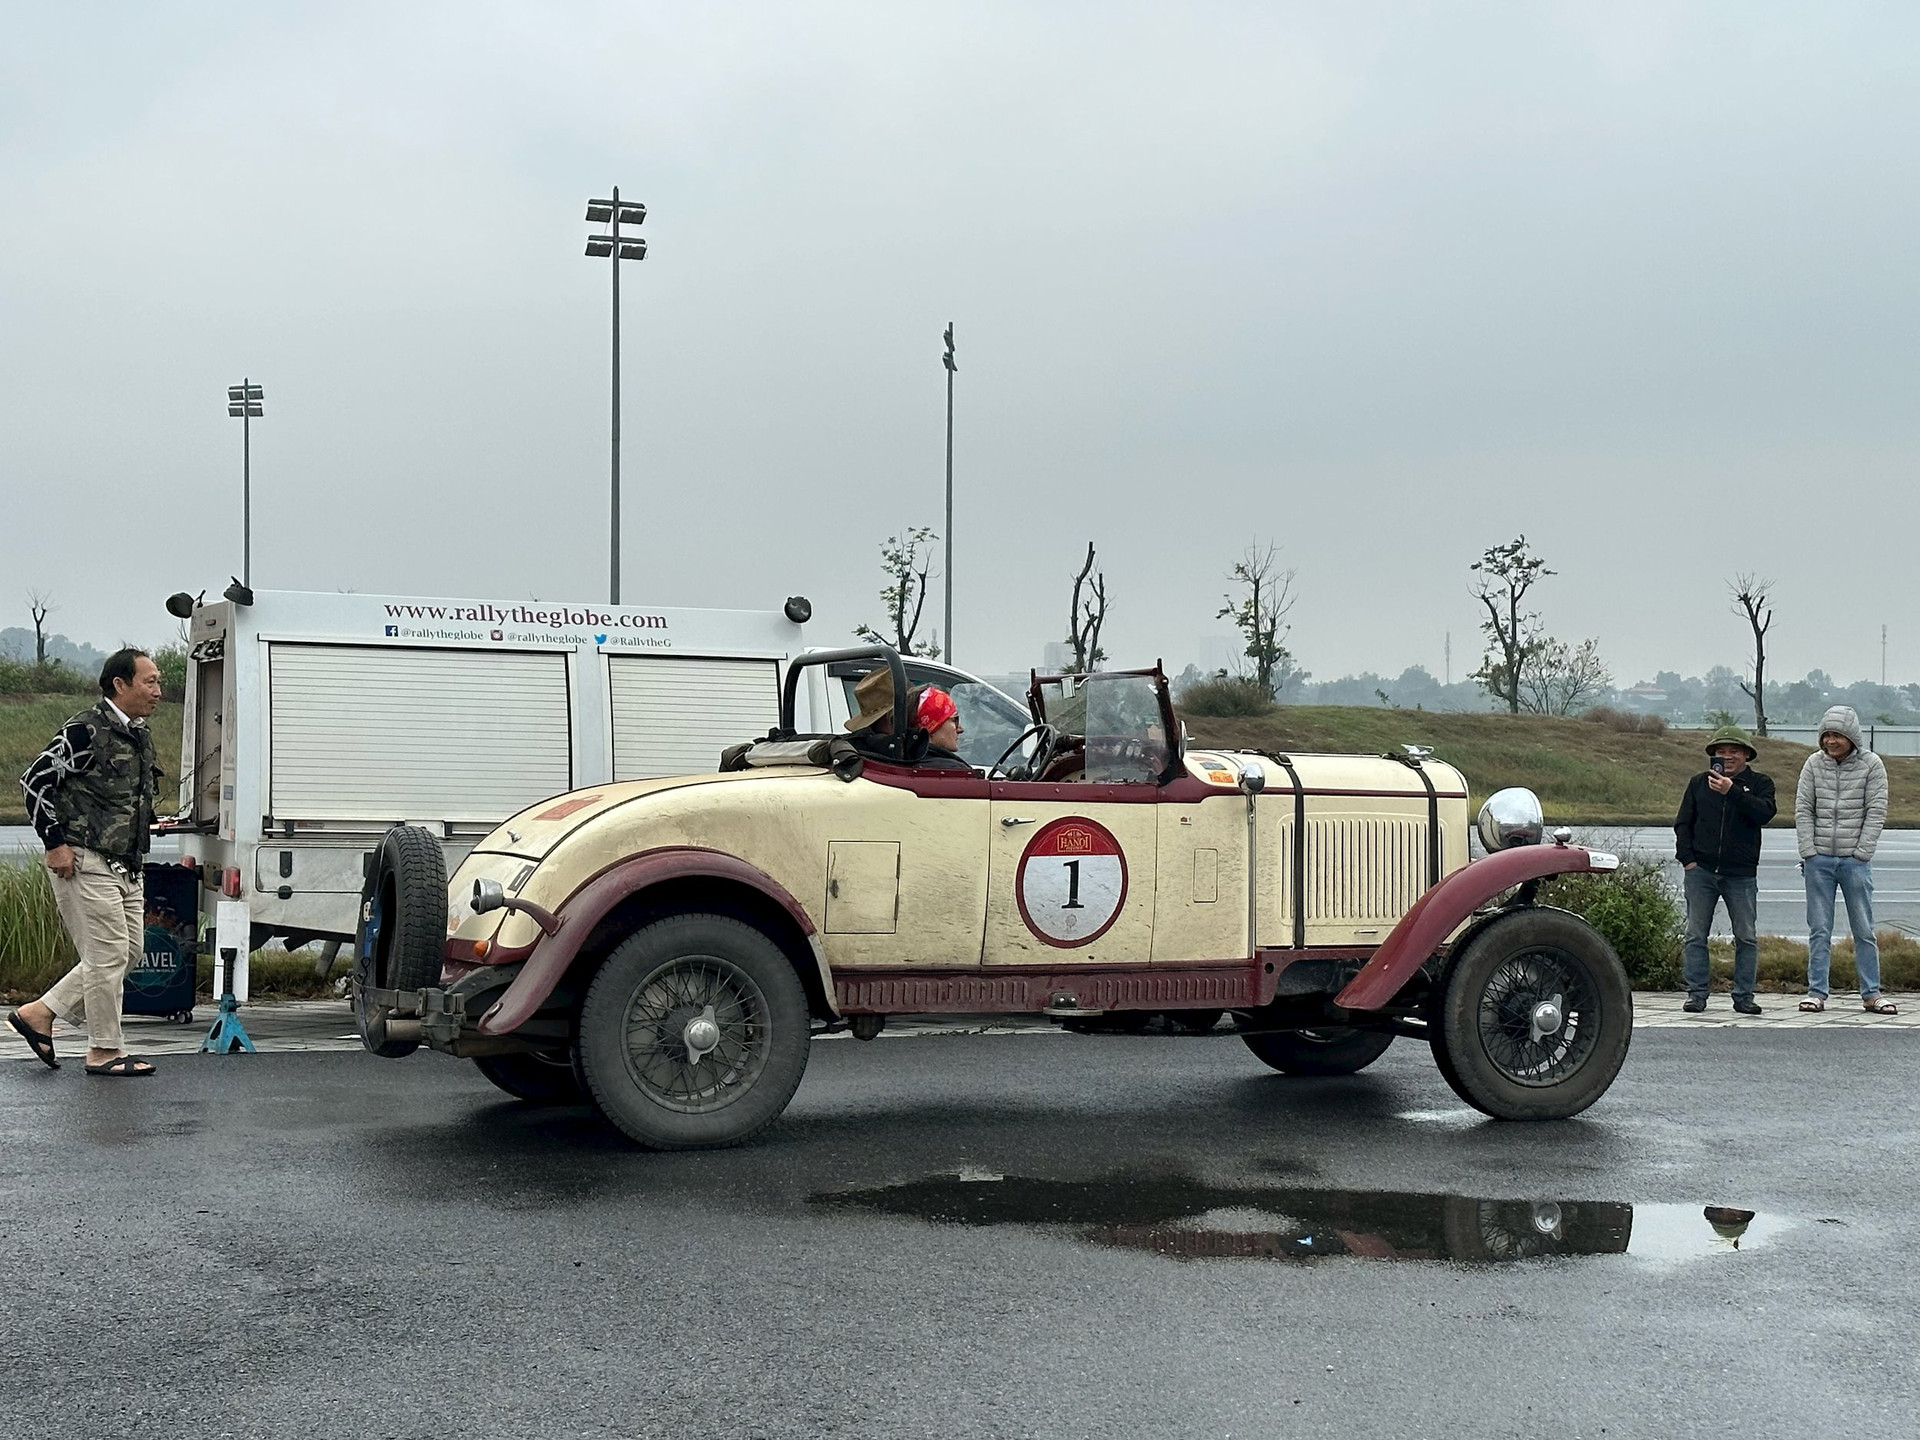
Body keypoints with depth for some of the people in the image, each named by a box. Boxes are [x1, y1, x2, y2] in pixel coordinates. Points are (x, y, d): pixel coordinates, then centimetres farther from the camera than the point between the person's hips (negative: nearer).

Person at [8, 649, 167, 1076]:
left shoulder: (140, 736, 13)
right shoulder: (86, 731, -14)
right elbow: (34, 781, -15)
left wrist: (144, 825, 19)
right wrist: (56, 844, -16)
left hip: (126, 866, 9)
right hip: (86, 863, -9)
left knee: (129, 950, 12)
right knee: (109, 954, -5)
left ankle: (39, 1013, 20)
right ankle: (105, 1051, 6)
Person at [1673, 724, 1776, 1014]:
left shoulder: (1759, 784, 5)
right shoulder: (1699, 783, 11)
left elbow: (1765, 813, -15)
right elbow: (1683, 823, 12)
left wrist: (1732, 792, -22)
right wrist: (1687, 858, 0)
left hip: (1741, 874, -1)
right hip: (1701, 871, 1)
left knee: (1747, 937, 2)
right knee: (1696, 935, 1)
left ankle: (1744, 996, 9)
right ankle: (1696, 994, 6)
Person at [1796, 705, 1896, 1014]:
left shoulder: (1871, 765, -1)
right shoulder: (1814, 763, 4)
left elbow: (1876, 812, -2)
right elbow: (1803, 809, 5)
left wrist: (1861, 854, -8)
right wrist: (1809, 852, -3)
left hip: (1856, 861, -1)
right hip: (1819, 860, 2)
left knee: (1864, 930, 4)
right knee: (1819, 930, 4)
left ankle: (1871, 994, 10)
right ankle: (1817, 992, 8)